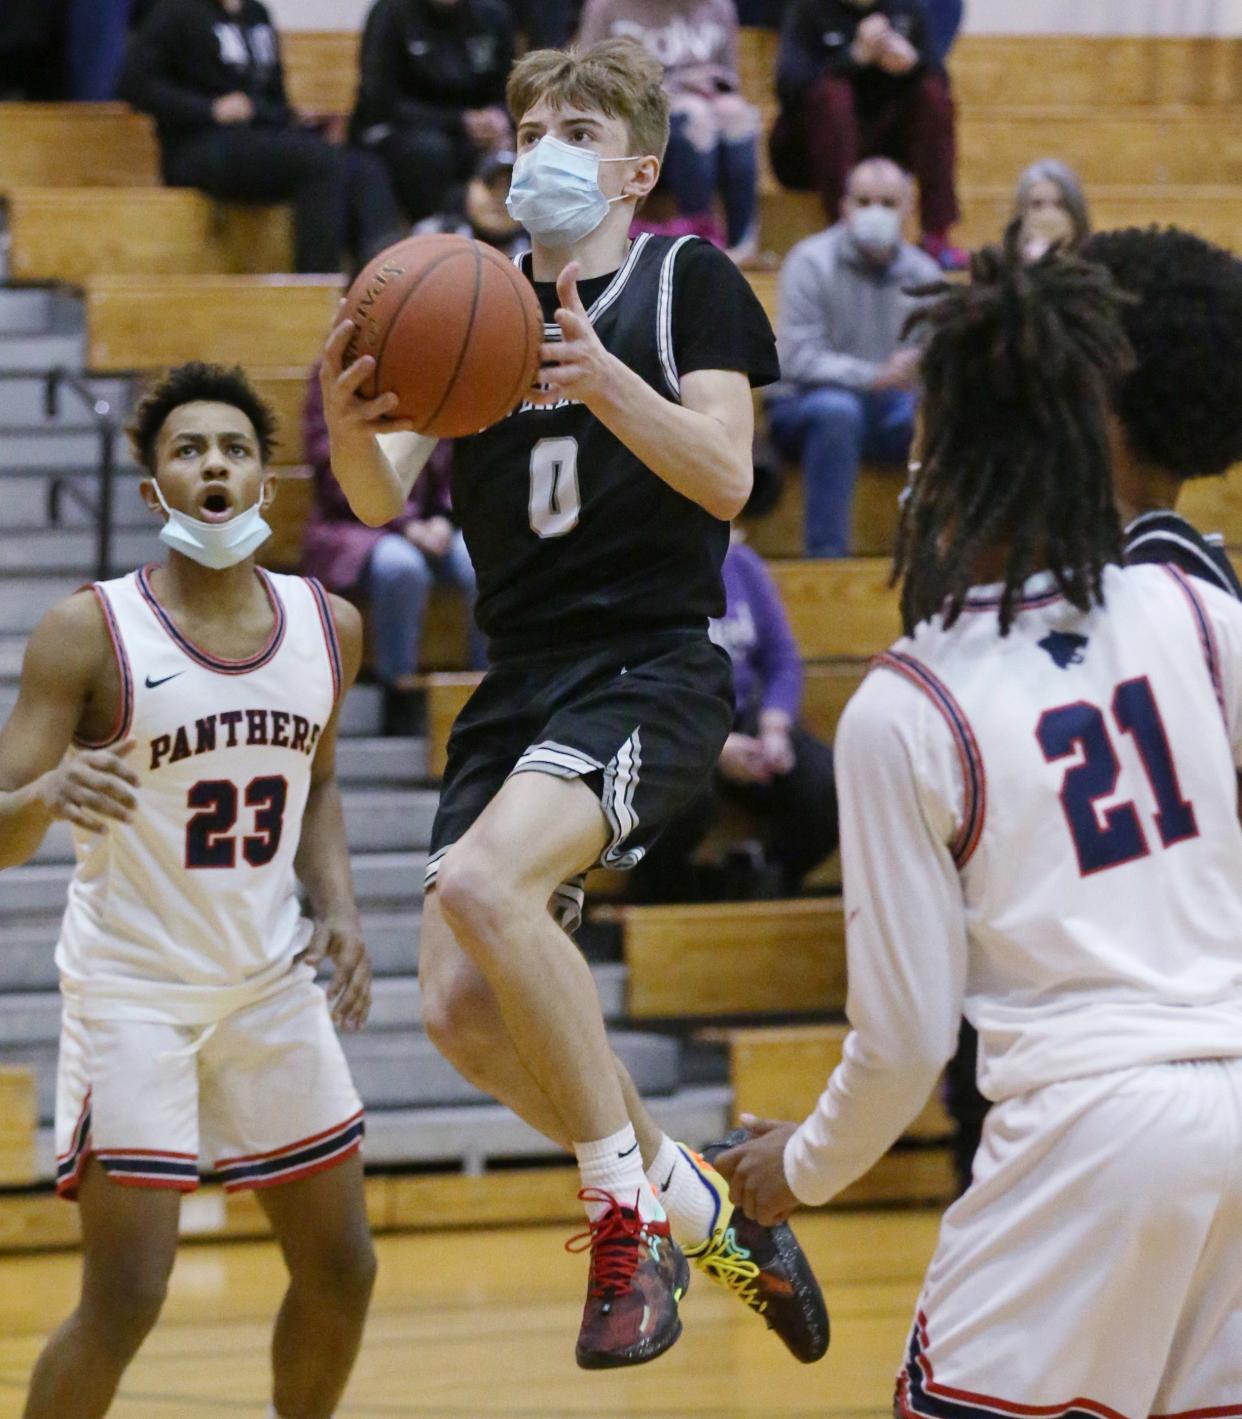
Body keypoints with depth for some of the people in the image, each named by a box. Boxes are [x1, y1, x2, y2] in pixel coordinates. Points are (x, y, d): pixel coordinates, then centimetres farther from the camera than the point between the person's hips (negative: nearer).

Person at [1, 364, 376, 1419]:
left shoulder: (329, 627, 1)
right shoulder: (89, 635, -14)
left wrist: (339, 909, 2)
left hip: (271, 986, 5)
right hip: (132, 993, -5)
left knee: (342, 1272, 10)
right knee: (124, 1302, -12)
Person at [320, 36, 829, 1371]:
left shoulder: (689, 278, 1)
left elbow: (726, 477, -10)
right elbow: (381, 497, 2)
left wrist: (608, 382, -27)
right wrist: (348, 420, -21)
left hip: (653, 670, -6)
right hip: (520, 682, 6)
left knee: (483, 881, -31)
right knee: (460, 1010, -4)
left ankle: (626, 1200, -18)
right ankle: (697, 1207, 15)